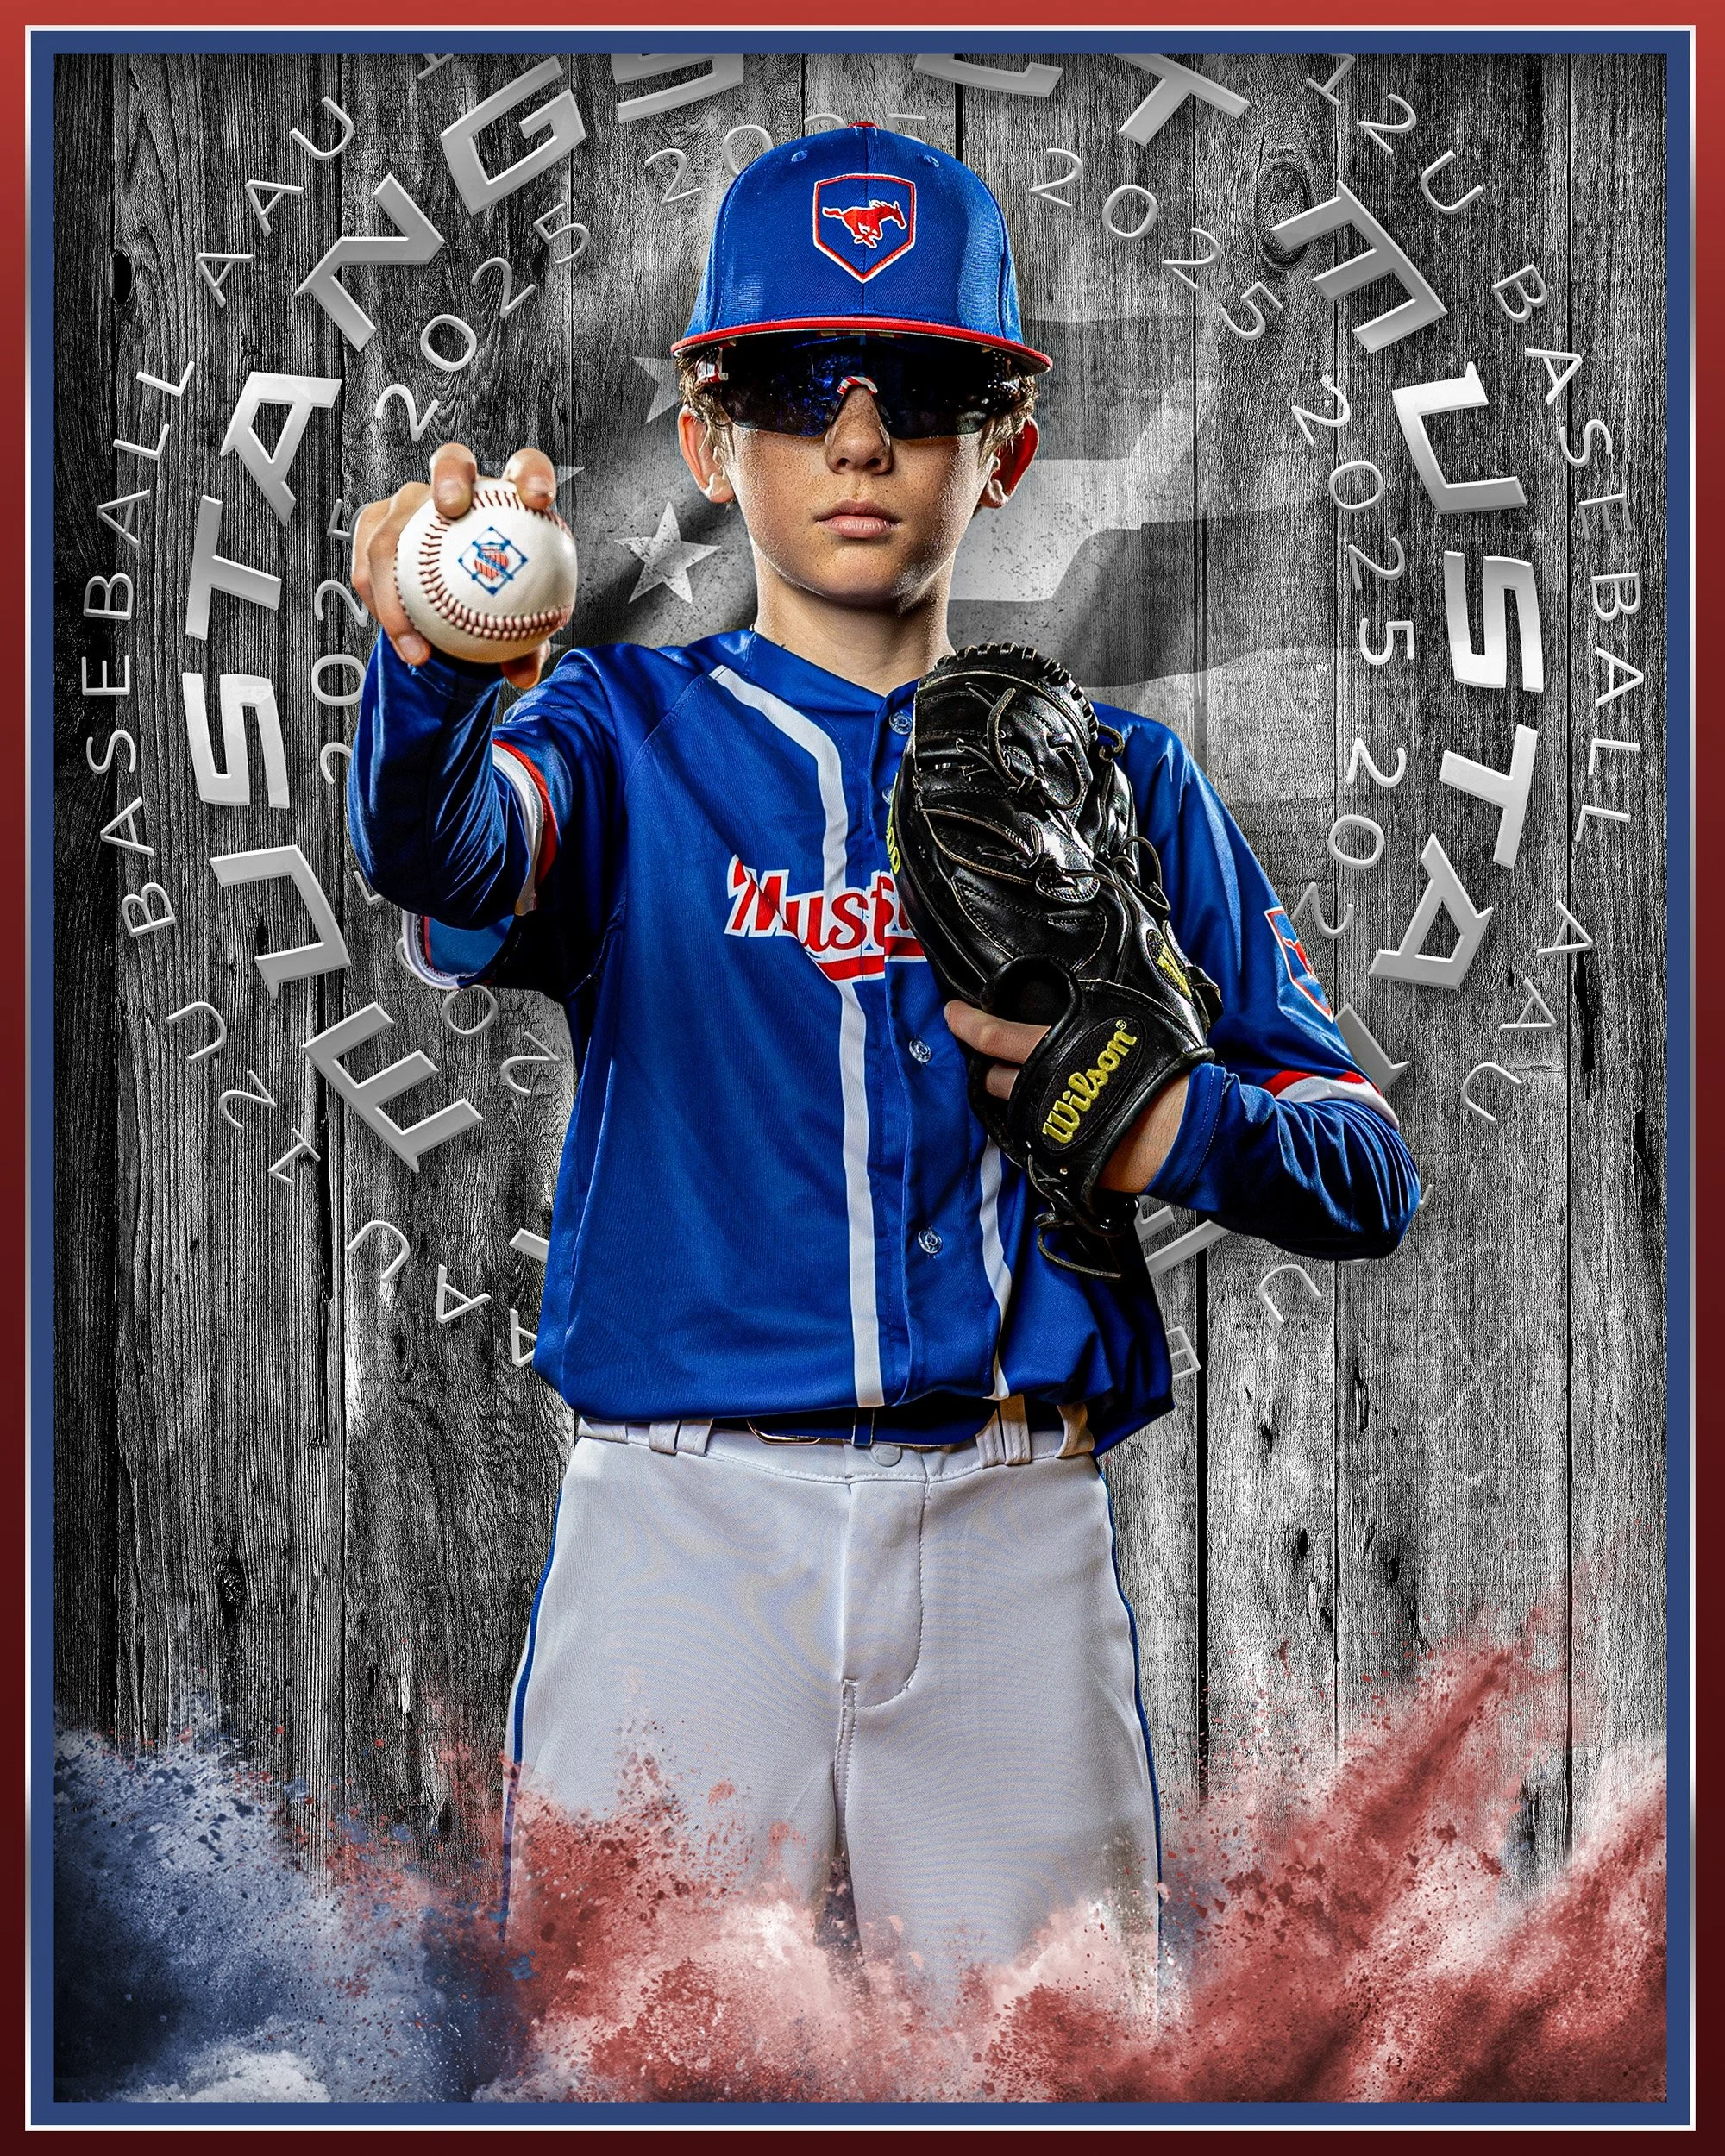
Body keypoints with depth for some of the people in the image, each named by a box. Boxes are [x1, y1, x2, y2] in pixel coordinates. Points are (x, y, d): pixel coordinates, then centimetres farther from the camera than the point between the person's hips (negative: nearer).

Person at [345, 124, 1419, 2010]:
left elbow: (1369, 1175, 9)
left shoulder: (1114, 779, 11)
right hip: (685, 1518, -1)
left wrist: (1164, 1124, -11)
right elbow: (444, 854, -19)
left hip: (1014, 1531, 2)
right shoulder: (629, 737, 7)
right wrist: (432, 667, -40)